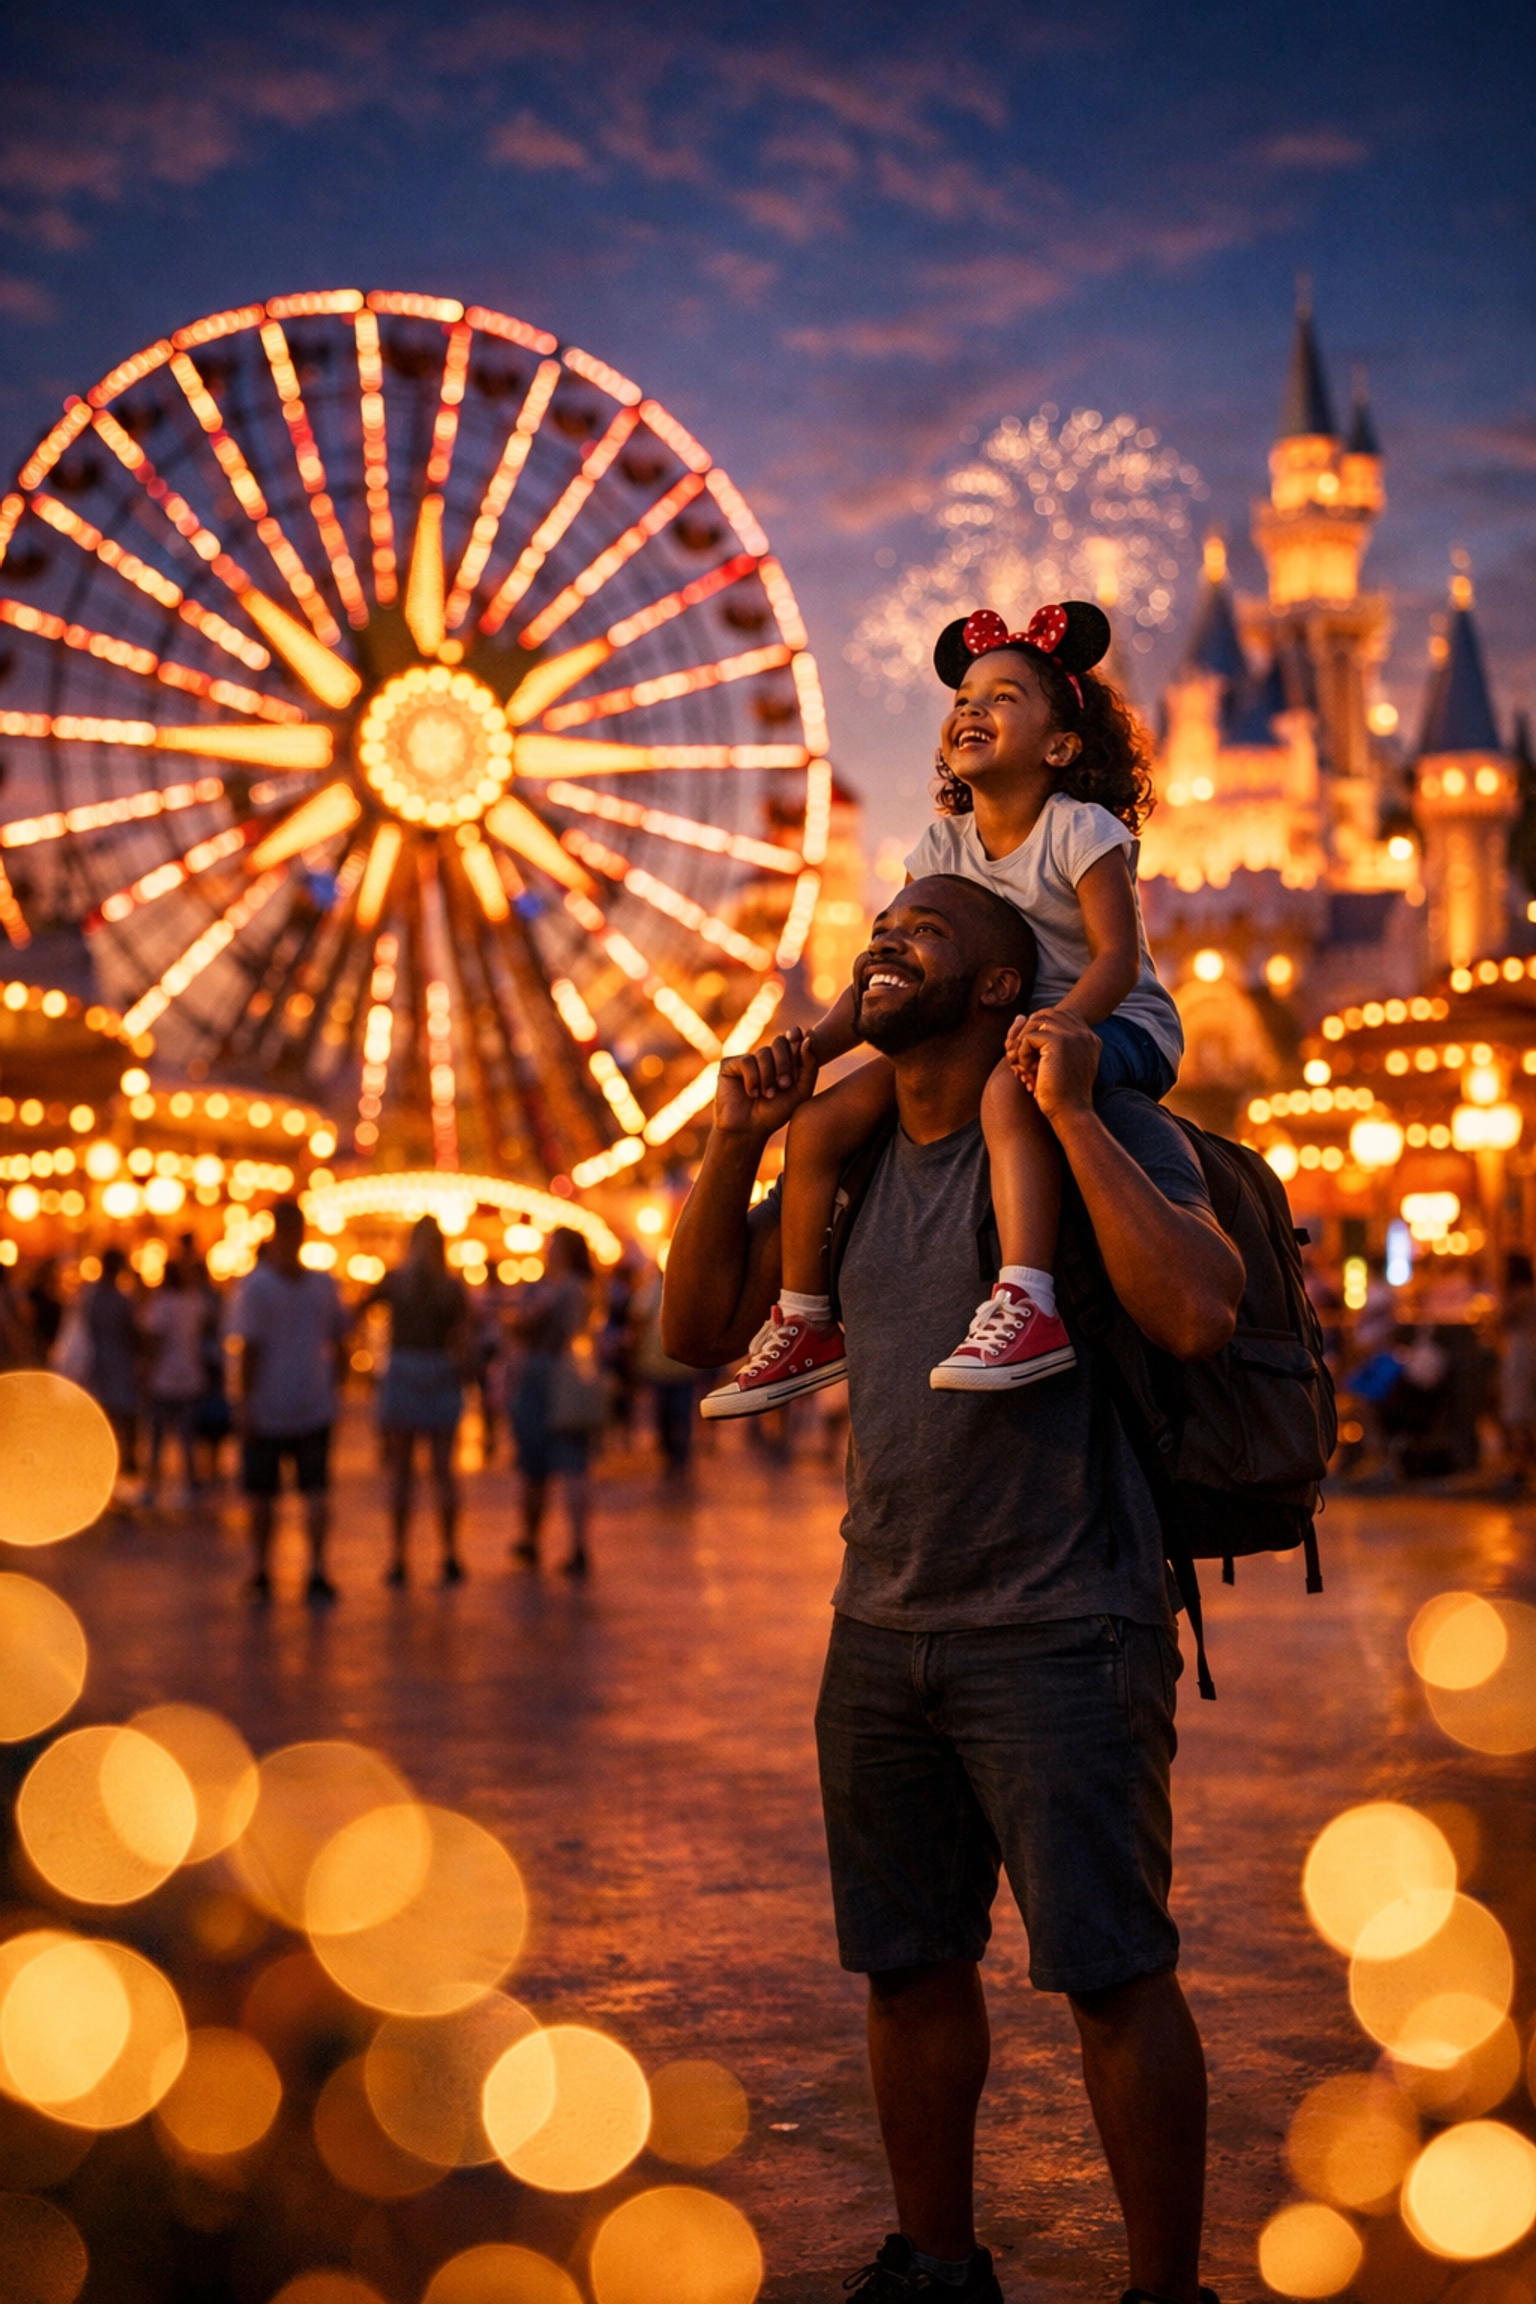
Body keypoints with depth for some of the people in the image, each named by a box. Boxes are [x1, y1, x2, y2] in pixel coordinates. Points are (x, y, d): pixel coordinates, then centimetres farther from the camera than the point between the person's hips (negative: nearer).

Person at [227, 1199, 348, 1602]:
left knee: (262, 1493, 10)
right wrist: (330, 1388, 21)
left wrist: (245, 1403, -8)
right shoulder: (324, 1284, 1)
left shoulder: (256, 1285, -10)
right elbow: (338, 1340, 10)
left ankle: (262, 1572, 18)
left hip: (267, 1407, -2)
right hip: (314, 1406, 2)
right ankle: (316, 1572, -8)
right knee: (315, 1490, 1)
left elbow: (250, 1348, -11)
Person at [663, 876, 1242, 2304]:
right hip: (880, 1634, 7)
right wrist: (735, 1142, 1)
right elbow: (698, 1330, 12)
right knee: (908, 1962, 14)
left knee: (1111, 1970, -3)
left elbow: (1198, 1314, -23)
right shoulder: (846, 1156, 12)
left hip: (1059, 1635, -6)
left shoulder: (1105, 1131, -6)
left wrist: (1071, 1119, -19)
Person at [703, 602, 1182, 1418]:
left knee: (1009, 1089, -42)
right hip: (985, 1031, 7)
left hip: (1114, 1024, -6)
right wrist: (810, 1045, -11)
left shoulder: (1080, 831, -11)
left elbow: (1117, 957, -20)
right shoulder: (941, 847, 6)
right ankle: (806, 1324, 5)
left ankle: (1027, 1306, -50)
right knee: (819, 1120, -6)